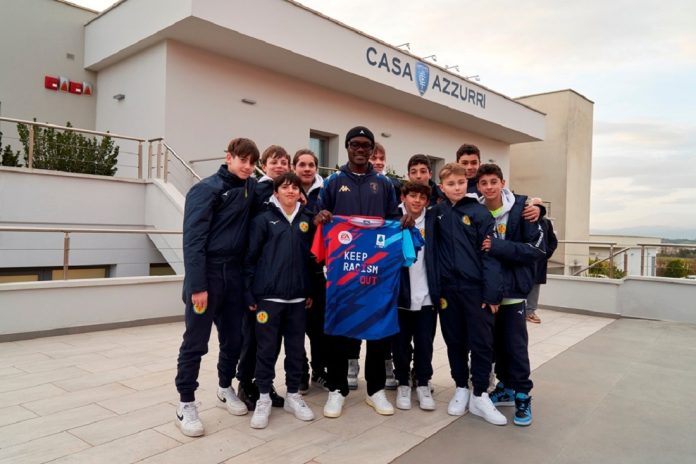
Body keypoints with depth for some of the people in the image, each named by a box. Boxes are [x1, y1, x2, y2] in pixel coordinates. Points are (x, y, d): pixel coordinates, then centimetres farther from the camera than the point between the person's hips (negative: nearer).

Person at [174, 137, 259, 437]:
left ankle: (225, 388, 35)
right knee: (195, 342, 2)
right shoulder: (207, 189, -8)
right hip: (207, 272, -6)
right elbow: (193, 240, -14)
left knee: (234, 338, 14)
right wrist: (197, 285, -20)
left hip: (234, 273, 6)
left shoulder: (250, 188, 10)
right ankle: (186, 404, 15)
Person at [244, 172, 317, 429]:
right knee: (267, 348, 4)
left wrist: (311, 290, 10)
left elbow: (311, 258, 13)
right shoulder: (263, 219, -2)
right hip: (268, 296, -3)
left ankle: (293, 395, 25)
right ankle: (264, 398, 18)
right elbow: (251, 258, -4)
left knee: (296, 348, 11)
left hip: (298, 297, 4)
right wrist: (250, 293, -7)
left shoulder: (306, 221, 10)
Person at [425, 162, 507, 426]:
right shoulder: (435, 214, 5)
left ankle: (479, 395, 17)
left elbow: (489, 254, -6)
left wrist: (492, 293, -11)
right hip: (448, 288, 2)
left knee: (482, 342, 2)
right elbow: (431, 253, 2)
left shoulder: (479, 212, -2)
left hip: (476, 288, -2)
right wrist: (435, 290, -4)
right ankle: (461, 389, 28)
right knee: (455, 342, 12)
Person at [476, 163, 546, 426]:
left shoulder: (521, 209, -9)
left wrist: (498, 247, -20)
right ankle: (506, 387, 29)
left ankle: (522, 397, 15)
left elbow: (538, 249, -12)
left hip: (512, 289, -3)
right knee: (496, 343, 13)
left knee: (515, 345, 0)